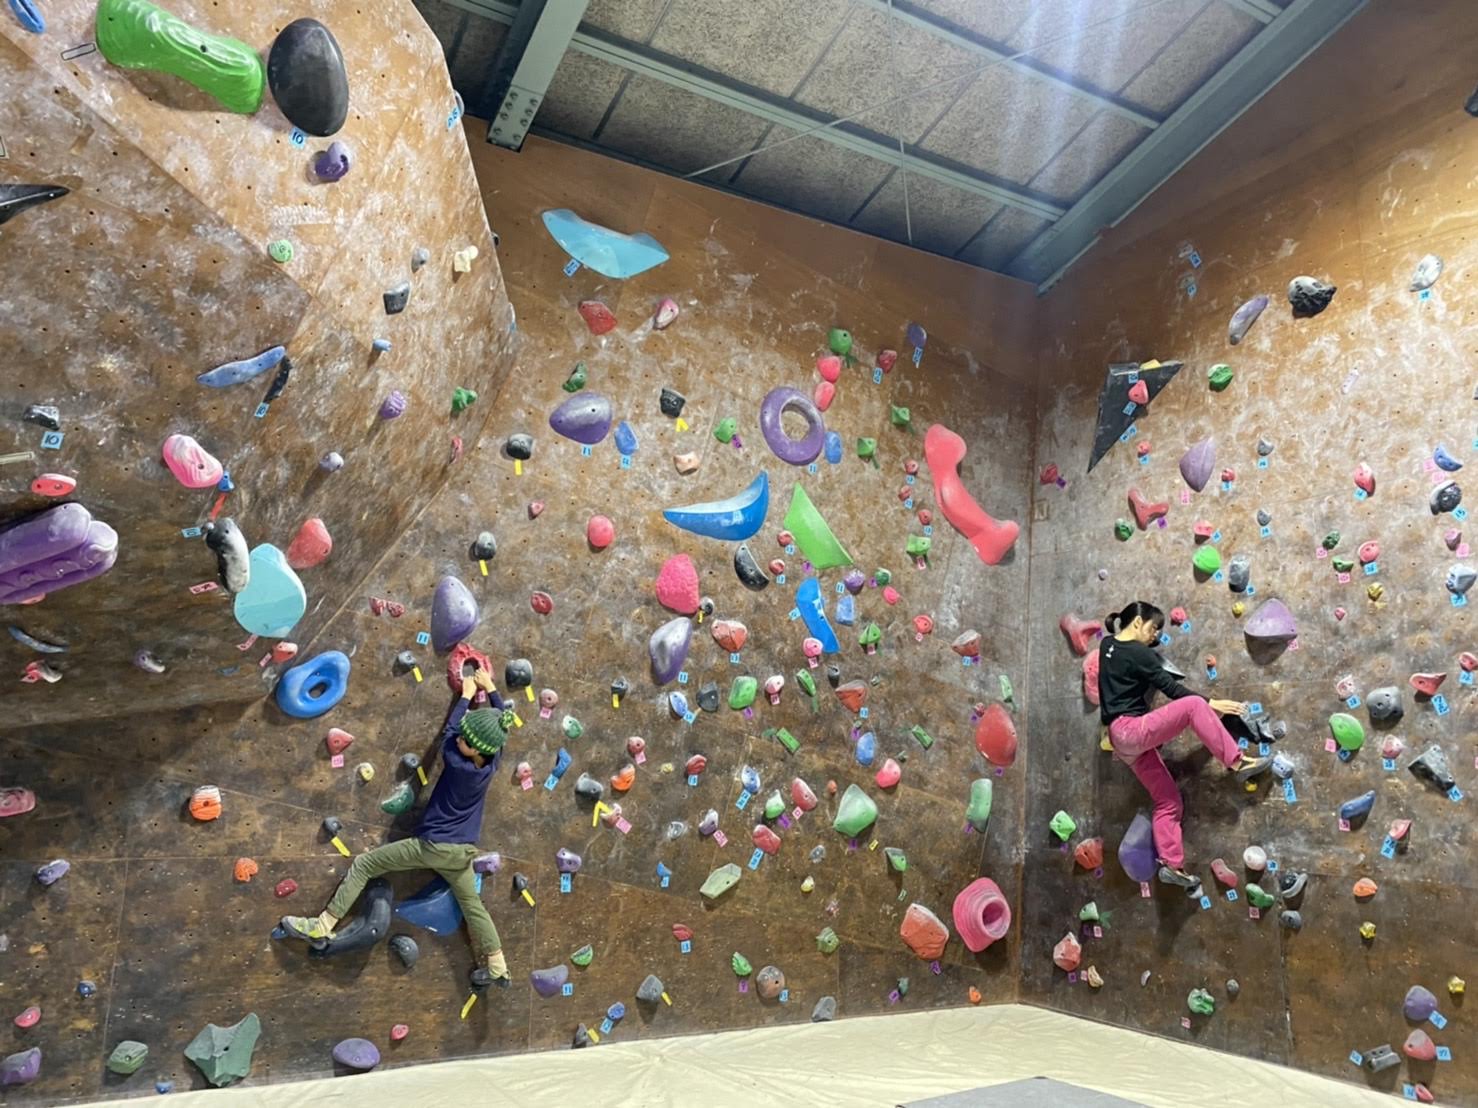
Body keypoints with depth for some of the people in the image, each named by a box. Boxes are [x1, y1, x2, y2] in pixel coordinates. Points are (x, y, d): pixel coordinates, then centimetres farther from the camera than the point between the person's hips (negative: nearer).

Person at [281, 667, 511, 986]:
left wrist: (466, 695, 8)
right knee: (472, 905, 21)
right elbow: (502, 722, 5)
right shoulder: (492, 763, -10)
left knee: (363, 864, 6)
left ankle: (321, 926, 6)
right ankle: (497, 968, 24)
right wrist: (489, 688, 11)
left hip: (433, 846, -6)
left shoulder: (457, 764, -22)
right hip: (462, 851, 6)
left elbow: (447, 730, -4)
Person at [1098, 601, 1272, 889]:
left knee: (1169, 802, 10)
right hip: (1132, 730, -9)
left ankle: (1172, 866, 9)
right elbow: (1170, 687, -10)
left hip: (1123, 738, 9)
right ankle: (1238, 763, -15)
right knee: (1194, 705, -19)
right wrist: (1211, 704, -4)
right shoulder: (1138, 653, -9)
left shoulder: (1108, 645, 13)